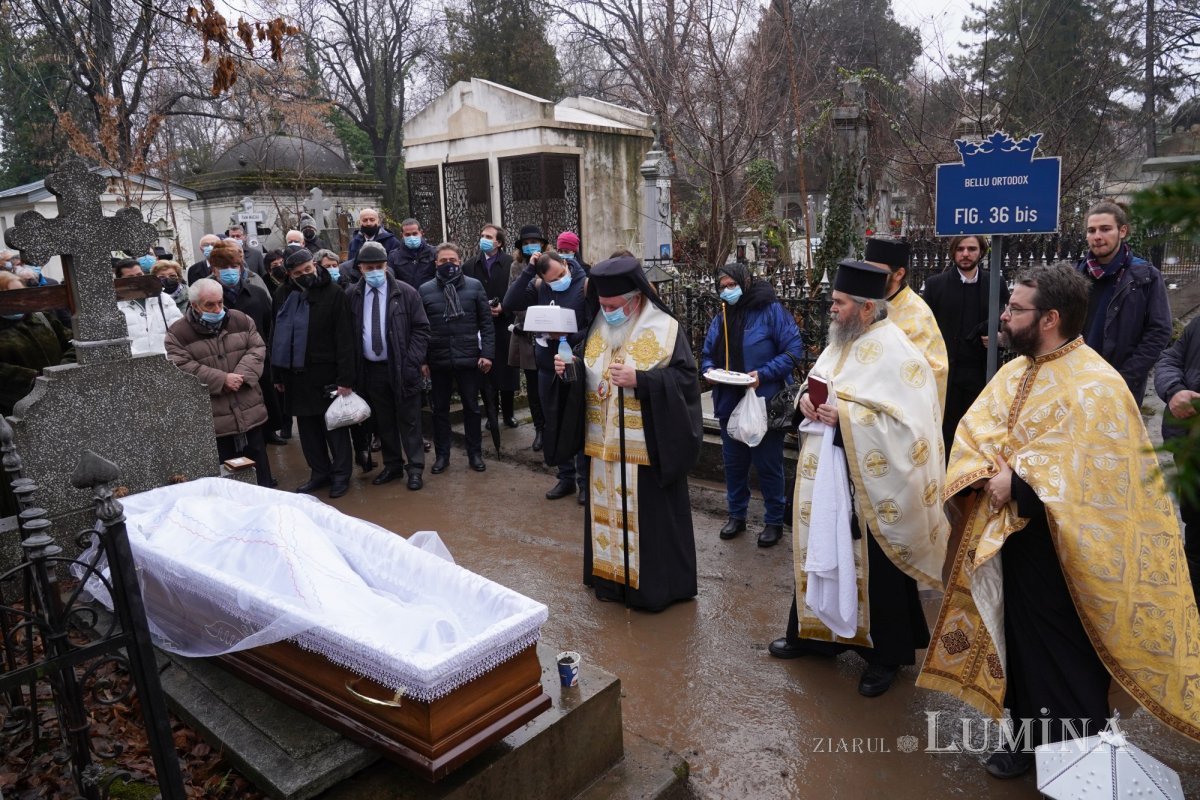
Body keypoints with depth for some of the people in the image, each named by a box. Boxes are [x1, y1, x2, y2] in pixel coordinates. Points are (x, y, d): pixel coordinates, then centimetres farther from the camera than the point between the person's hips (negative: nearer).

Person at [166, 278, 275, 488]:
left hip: (250, 412, 3)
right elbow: (182, 368, -14)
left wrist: (242, 375, -16)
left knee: (259, 467, 15)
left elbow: (257, 349, 1)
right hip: (213, 420, -3)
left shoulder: (241, 320, 6)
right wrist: (222, 379, -19)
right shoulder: (177, 334, -5)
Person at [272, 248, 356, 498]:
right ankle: (320, 472, 24)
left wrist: (345, 379, -16)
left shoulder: (333, 293, -8)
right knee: (308, 427, 12)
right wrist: (278, 375, 10)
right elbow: (276, 337, 13)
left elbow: (345, 339, -11)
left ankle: (341, 475, 16)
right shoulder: (284, 295, 7)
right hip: (295, 374, 5)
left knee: (335, 425, 4)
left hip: (326, 374, -5)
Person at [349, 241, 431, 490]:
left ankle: (415, 468, 13)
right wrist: (353, 367, 1)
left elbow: (421, 328, -3)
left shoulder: (406, 293, -4)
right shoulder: (352, 295, 3)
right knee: (383, 422, 13)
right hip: (370, 369, 3)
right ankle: (392, 465, 26)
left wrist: (412, 362, -13)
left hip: (401, 368, -3)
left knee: (409, 421, 3)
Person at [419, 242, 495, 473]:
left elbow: (486, 323, 1)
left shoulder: (474, 286, 1)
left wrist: (487, 353, -7)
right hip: (438, 360, 1)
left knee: (471, 407, 9)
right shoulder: (425, 290, 2)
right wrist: (421, 359, -2)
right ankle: (442, 454, 23)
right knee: (440, 408, 10)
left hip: (468, 358, -1)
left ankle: (475, 453, 21)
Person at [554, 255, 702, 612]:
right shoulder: (598, 328, 7)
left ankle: (654, 586, 19)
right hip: (604, 445, 6)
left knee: (647, 516, 3)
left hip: (646, 447, -6)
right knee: (608, 511, 14)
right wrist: (570, 369, -7)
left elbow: (687, 377, -15)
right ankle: (611, 576, 30)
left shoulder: (665, 329, -11)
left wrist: (639, 380, -24)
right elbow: (587, 379, 14)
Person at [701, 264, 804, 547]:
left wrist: (763, 374, -23)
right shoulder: (720, 318, 9)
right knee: (733, 463, 16)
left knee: (768, 465, 5)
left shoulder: (771, 311, -11)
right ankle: (737, 515, 32)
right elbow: (707, 355, 17)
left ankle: (774, 521, 21)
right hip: (729, 404, 6)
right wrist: (710, 370, -6)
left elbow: (794, 350, -14)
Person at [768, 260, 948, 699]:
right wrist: (807, 395, -3)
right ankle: (817, 630, 36)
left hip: (870, 481, -8)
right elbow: (819, 382, 20)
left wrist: (846, 416, -24)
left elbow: (909, 422, -24)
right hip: (826, 473, 8)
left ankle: (887, 653, 27)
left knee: (874, 565, 7)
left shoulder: (896, 352, -18)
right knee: (823, 551, 18)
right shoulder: (841, 342, 8)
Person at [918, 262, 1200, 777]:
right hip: (1009, 536, 7)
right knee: (1020, 642, 19)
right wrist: (987, 475, -17)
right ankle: (1032, 737, 38)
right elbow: (975, 430, 2)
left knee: (1066, 659, 8)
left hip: (1061, 550, -7)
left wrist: (1018, 483, -20)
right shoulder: (1015, 372, 6)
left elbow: (1090, 472, -25)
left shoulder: (1096, 386, -18)